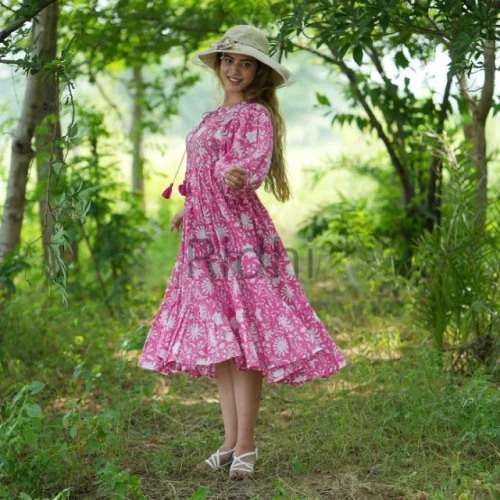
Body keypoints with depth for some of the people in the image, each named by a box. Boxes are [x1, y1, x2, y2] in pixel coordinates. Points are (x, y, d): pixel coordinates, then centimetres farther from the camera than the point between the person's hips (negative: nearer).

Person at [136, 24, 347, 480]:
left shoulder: (256, 115, -4)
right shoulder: (215, 117, 20)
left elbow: (253, 163, -22)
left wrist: (240, 176, -44)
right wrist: (188, 211, 43)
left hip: (240, 235, -8)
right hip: (205, 237, 8)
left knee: (243, 338, -8)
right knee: (216, 341, 7)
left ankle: (245, 449, -2)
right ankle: (230, 442, 14)